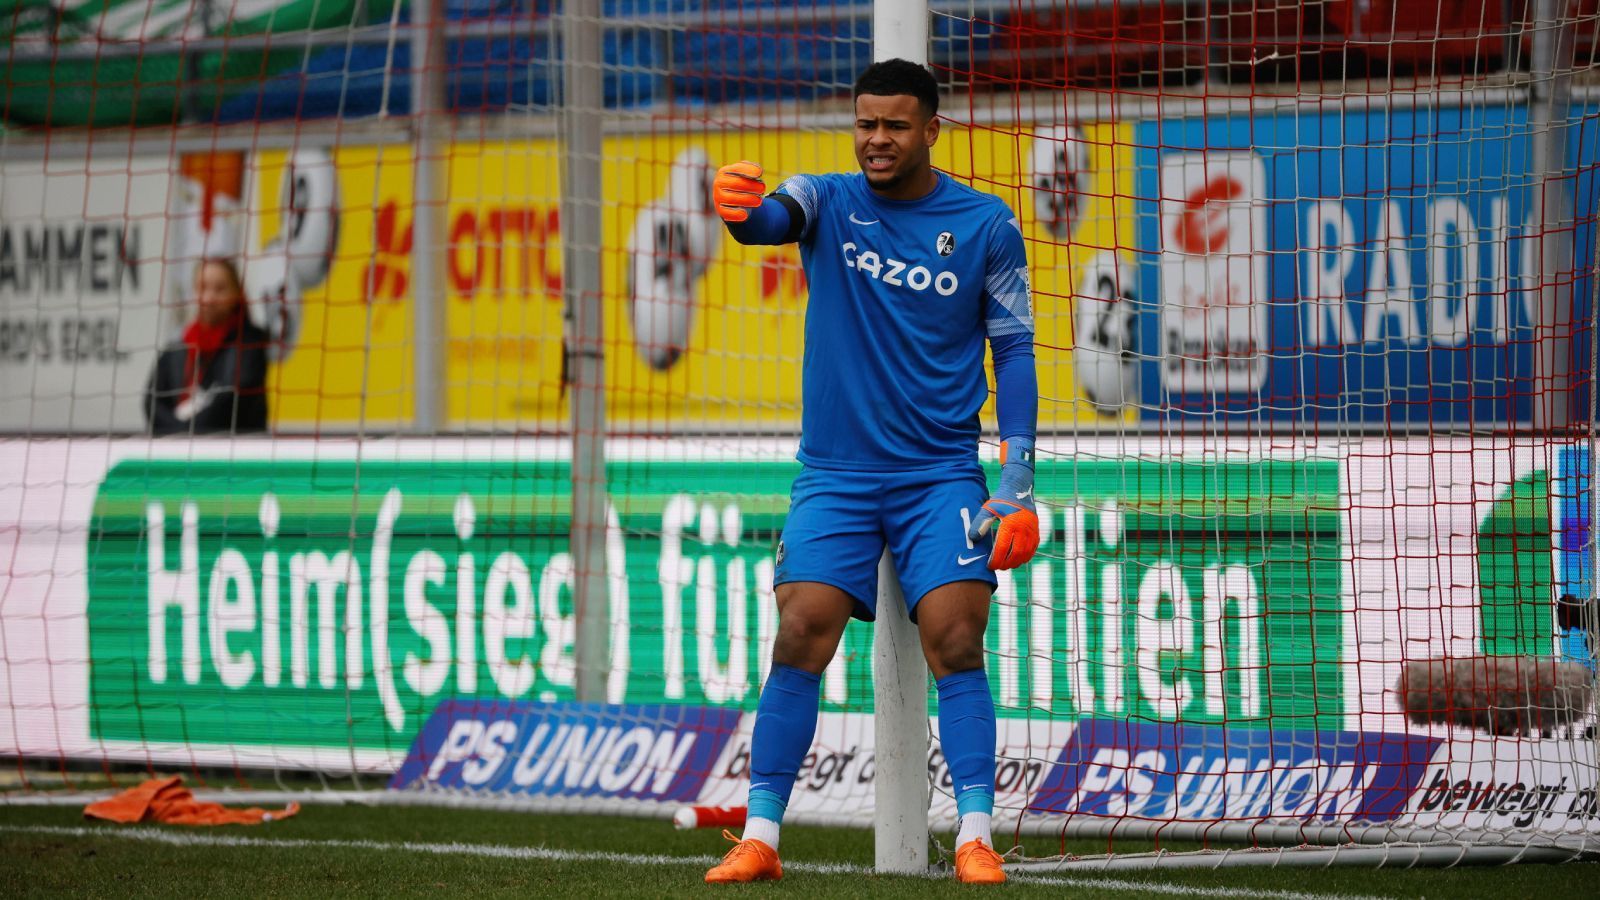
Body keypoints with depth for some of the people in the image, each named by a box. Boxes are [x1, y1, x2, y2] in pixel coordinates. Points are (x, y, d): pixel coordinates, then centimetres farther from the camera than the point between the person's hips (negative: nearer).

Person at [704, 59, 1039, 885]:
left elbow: (1013, 351, 4)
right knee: (800, 639, -10)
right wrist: (739, 206, -46)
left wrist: (1017, 484, -3)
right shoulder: (830, 202, 2)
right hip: (834, 473, 1)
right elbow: (773, 219, -20)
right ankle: (759, 838, -5)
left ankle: (975, 837, -9)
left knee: (955, 640, -12)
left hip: (940, 476, -1)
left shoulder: (986, 226, 1)